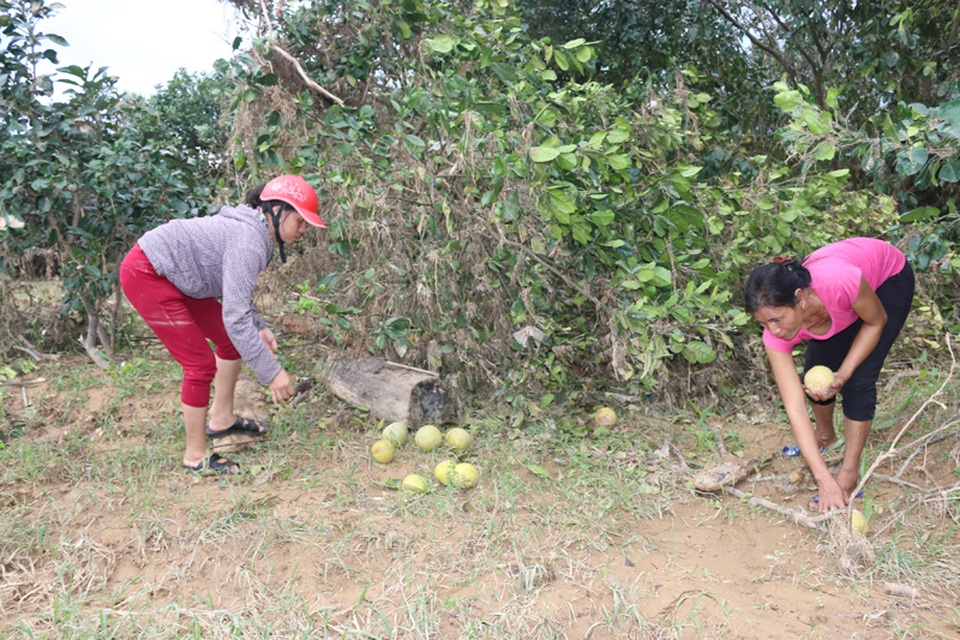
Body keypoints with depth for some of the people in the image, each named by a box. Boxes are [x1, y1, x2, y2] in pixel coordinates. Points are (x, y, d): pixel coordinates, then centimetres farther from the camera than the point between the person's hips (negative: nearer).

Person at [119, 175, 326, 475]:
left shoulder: (254, 230, 4)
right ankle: (195, 456, 8)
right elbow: (235, 317, -32)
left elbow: (234, 294, 14)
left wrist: (259, 327, -1)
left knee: (231, 340, 12)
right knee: (201, 364, -7)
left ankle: (221, 419, 28)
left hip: (173, 275, 10)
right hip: (146, 276, -10)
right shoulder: (249, 242, -27)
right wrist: (271, 373, -30)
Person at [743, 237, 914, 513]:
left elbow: (876, 322, -20)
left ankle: (849, 475, -1)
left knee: (859, 379, -13)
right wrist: (823, 478, -36)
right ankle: (825, 435, 32)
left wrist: (843, 374, -28)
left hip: (889, 278, -3)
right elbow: (795, 409, -32)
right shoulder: (776, 334, -32)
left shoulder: (839, 283, -44)